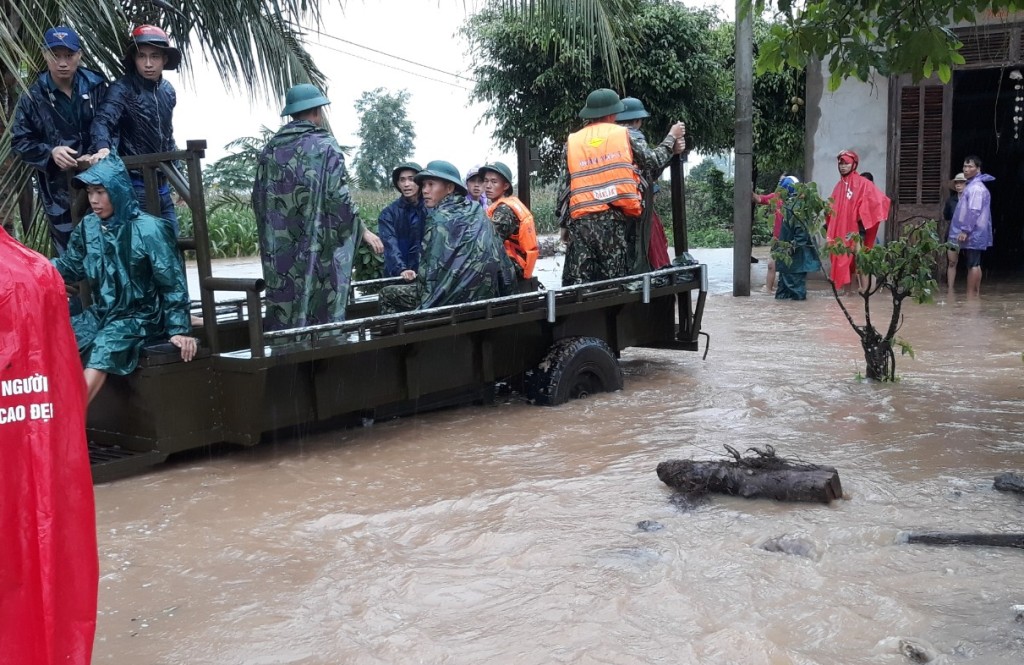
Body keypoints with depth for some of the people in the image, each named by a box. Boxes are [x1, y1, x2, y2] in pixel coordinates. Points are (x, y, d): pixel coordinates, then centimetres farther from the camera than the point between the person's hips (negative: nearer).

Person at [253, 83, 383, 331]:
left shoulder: (271, 149, 9)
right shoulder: (324, 145, -7)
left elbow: (258, 198, 12)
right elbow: (339, 198, -13)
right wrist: (362, 231, -1)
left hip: (280, 252, 5)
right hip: (319, 249, -5)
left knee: (283, 315, 9)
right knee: (322, 316, 2)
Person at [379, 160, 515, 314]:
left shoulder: (441, 217, -12)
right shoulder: (477, 212, 7)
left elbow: (433, 268, -12)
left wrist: (424, 308, -5)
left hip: (457, 296, -7)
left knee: (387, 294, 11)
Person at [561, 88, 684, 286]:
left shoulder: (572, 142, 10)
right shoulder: (622, 135, 6)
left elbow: (567, 187, 11)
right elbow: (652, 162, 16)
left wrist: (564, 224, 18)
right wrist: (671, 138, 32)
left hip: (581, 220, 1)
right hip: (613, 219, -1)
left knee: (577, 283, 3)